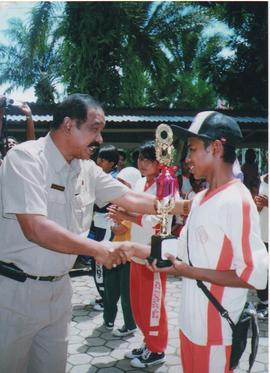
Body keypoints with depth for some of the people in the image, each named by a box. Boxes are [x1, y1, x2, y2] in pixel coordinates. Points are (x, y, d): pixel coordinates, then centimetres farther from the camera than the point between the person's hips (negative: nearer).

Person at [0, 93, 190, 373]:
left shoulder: (87, 169, 3)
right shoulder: (25, 158, -18)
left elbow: (130, 198, 7)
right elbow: (35, 228, -28)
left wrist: (183, 206, 1)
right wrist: (97, 249, -28)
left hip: (58, 286, 7)